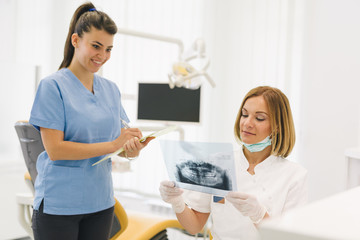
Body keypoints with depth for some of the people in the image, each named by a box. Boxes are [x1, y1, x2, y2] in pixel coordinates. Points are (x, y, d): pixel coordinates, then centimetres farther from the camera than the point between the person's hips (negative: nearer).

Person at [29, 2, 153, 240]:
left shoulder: (111, 89, 7)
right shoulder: (53, 86, -9)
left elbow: (119, 144, 9)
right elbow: (54, 149, -16)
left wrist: (131, 148, -14)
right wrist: (113, 145, -21)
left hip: (101, 201, 5)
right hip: (59, 204, -5)